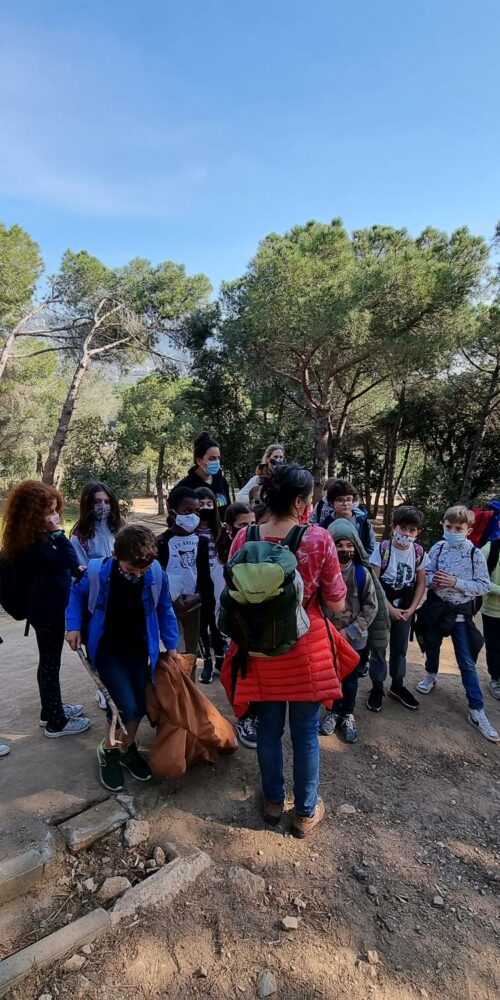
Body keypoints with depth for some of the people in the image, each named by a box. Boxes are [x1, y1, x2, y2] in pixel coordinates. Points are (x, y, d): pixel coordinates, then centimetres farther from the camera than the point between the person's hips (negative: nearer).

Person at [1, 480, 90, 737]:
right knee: (50, 664, 4)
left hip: (49, 608, 10)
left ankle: (51, 710, 38)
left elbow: (63, 563, 12)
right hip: (47, 611, -10)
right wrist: (57, 531, -23)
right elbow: (68, 561, -24)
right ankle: (56, 722, 20)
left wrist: (76, 570, -3)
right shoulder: (32, 544, -24)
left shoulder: (38, 535, 4)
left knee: (49, 662, 21)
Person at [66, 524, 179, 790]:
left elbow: (164, 610, -3)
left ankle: (128, 748, 36)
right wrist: (73, 626, -8)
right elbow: (77, 594, 1)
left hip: (140, 649, 2)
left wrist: (171, 646, 1)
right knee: (126, 706, -13)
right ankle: (108, 749, 19)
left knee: (140, 704, 5)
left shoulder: (156, 574, -20)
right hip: (107, 649, -2)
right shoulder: (96, 571, -23)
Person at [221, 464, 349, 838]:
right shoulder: (319, 539, -17)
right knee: (306, 733, 18)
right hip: (306, 649, -2)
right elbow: (337, 603, -10)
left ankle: (273, 801, 43)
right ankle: (306, 812, 38)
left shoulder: (244, 538, -10)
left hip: (260, 648, 2)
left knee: (268, 729, 22)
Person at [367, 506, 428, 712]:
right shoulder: (382, 549, -15)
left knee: (400, 648, 17)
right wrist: (389, 608, -15)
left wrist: (412, 608, -6)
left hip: (405, 608, 4)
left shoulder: (419, 552, -4)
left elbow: (420, 583, 4)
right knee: (378, 648, 6)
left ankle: (397, 686, 35)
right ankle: (377, 688, 22)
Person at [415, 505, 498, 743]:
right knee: (432, 646, 23)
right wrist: (432, 579, -21)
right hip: (435, 607, 2)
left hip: (461, 612, -2)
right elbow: (425, 573, 1)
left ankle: (477, 711, 12)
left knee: (467, 663, 2)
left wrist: (456, 582, -24)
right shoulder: (438, 548, -8)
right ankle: (431, 675, 51)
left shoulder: (475, 554, -14)